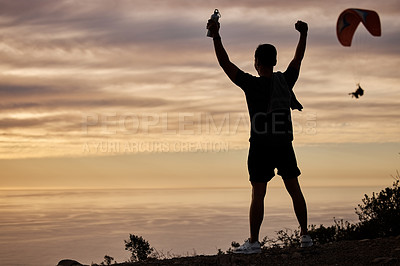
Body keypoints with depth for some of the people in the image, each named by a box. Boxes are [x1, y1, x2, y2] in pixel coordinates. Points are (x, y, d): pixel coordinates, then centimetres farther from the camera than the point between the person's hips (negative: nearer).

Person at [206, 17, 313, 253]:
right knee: (294, 190, 11)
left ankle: (254, 242, -1)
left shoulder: (252, 85, -12)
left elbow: (226, 64, -14)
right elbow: (298, 59, 19)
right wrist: (303, 34, 31)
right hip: (285, 145, 4)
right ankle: (305, 235, 15)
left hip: (261, 147, -4)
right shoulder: (286, 81, 2)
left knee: (258, 194, -3)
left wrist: (216, 37, -13)